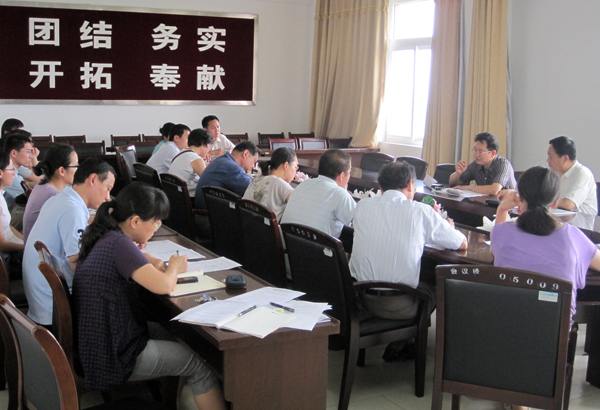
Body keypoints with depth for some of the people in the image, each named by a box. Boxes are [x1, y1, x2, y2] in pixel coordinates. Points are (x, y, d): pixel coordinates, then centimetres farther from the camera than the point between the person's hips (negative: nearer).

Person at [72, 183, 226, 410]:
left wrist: (149, 264, 5)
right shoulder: (119, 244, -23)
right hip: (113, 358, -10)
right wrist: (175, 267, -6)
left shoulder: (103, 238, 4)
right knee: (199, 365, 0)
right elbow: (163, 286, -28)